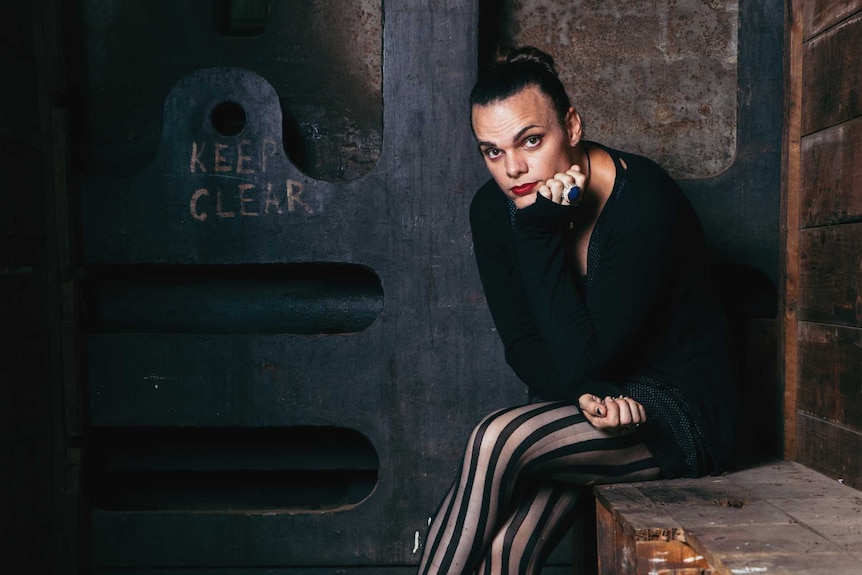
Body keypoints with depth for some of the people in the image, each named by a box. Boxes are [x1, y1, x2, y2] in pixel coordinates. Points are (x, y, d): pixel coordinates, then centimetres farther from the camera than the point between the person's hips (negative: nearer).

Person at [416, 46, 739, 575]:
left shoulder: (644, 203, -23)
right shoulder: (493, 210, -5)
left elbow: (578, 361, -24)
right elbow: (523, 346, -2)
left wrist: (540, 231, -28)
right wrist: (590, 396, -21)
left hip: (680, 411, -5)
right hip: (596, 403, 5)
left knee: (497, 441, -29)